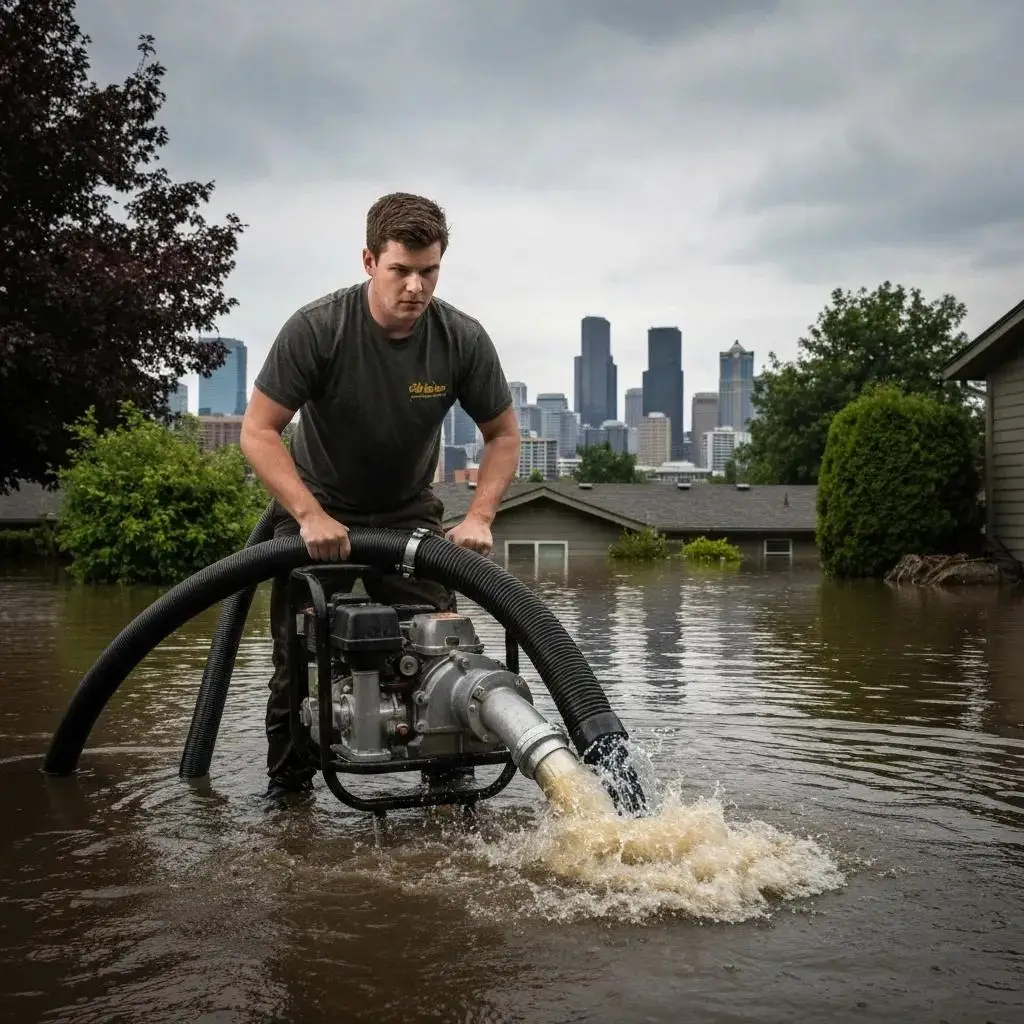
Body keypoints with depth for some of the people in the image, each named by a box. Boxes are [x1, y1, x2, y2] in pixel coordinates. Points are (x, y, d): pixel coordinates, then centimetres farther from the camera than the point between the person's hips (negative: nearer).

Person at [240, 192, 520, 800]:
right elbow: (258, 432, -19)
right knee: (298, 659, -1)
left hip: (409, 512, 2)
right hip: (316, 510, -1)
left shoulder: (463, 339, -16)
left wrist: (479, 517, -17)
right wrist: (311, 516, -28)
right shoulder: (316, 329, -23)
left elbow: (504, 435, -4)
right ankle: (287, 791, 18)